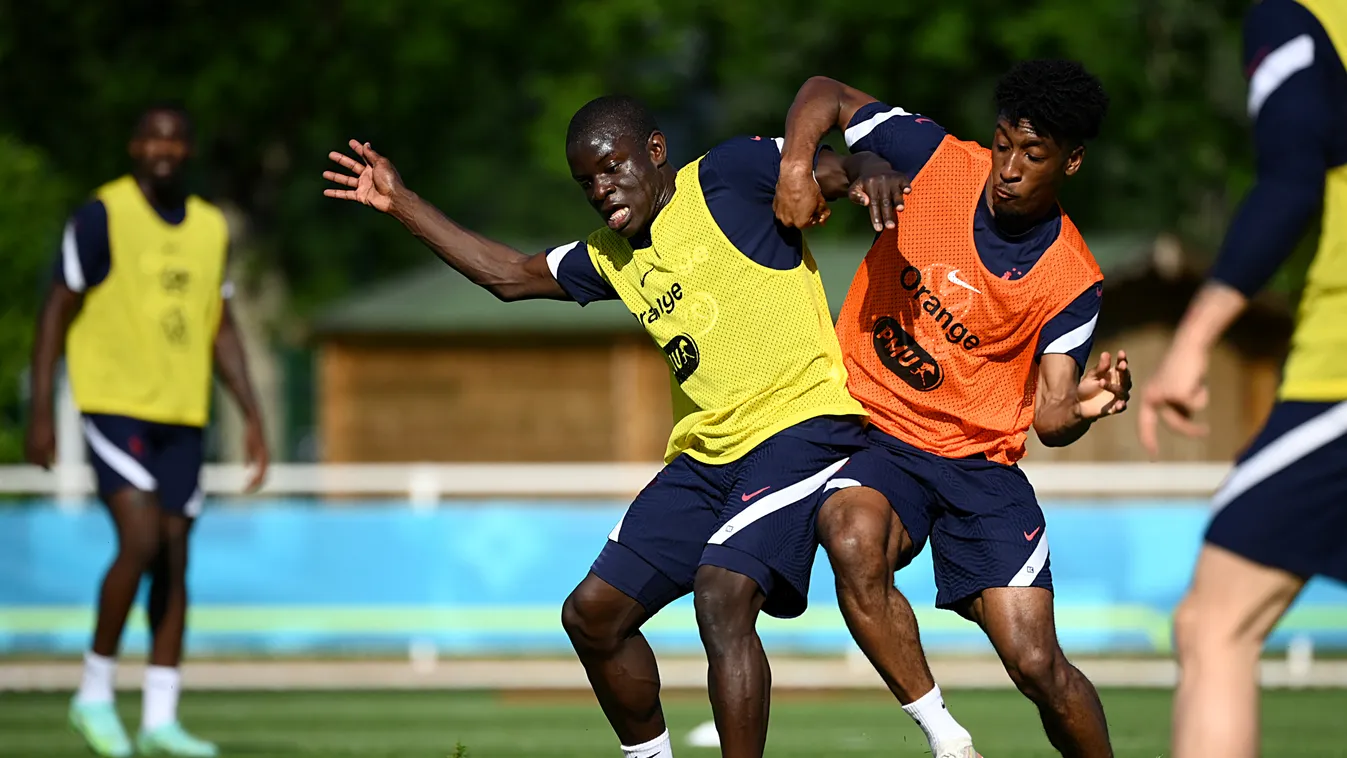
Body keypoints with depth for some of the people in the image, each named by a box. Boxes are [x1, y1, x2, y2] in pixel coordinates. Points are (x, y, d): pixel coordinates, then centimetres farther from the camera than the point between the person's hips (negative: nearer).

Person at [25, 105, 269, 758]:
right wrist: (40, 414, -9)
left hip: (182, 416, 6)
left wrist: (252, 416, 11)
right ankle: (95, 693, -2)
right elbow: (57, 312, -5)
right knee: (141, 542, -18)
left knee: (175, 559, 3)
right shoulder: (102, 216, -6)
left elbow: (220, 328, 18)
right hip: (114, 405, -6)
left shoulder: (210, 227, 10)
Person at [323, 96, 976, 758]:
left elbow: (840, 168, -8)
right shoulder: (612, 256, 17)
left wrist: (872, 175, -32)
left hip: (801, 424, -9)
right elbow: (510, 275, 28)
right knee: (592, 615, 10)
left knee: (722, 600, -28)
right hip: (705, 453, 9)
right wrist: (401, 204, 26)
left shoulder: (725, 177, -3)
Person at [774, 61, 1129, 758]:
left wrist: (1081, 408, -31)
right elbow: (825, 95, 5)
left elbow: (1049, 420, -7)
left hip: (980, 460, 0)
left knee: (1036, 664, -13)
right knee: (854, 539, -36)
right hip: (871, 432, 0)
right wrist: (796, 165, -14)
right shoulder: (933, 160, -6)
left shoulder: (1071, 281, -7)